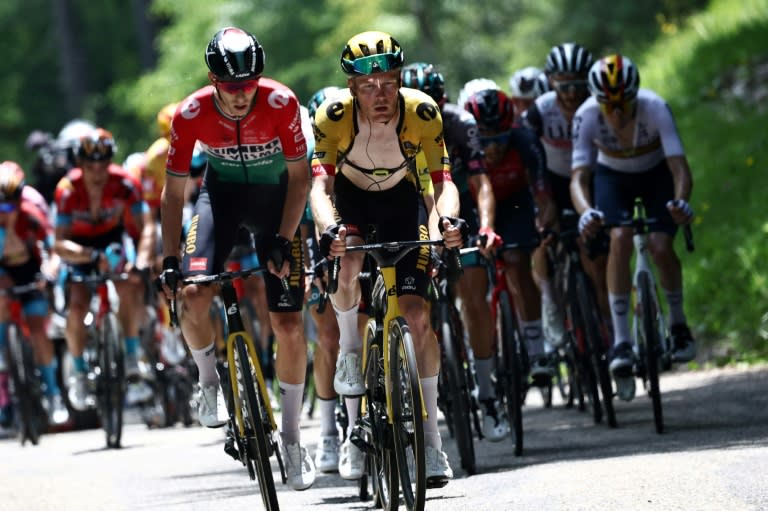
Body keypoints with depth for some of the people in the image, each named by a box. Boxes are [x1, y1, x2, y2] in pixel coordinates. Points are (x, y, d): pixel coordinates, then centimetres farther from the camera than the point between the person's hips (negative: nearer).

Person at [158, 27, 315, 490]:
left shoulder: (281, 103, -27)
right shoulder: (191, 115, -24)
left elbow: (300, 176, -16)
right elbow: (174, 193, -13)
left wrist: (283, 240, -23)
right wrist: (170, 260, -18)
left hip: (275, 194, -1)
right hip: (223, 191, 1)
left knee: (288, 322, -7)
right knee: (194, 296, -25)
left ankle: (292, 439, 8)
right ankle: (209, 378, 6)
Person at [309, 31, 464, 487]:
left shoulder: (422, 112, -29)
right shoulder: (334, 116, -31)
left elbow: (442, 179, -29)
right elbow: (320, 183, -37)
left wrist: (448, 217, -51)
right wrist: (329, 228, -57)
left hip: (401, 197, 0)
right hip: (350, 195, 0)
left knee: (418, 313, -12)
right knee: (348, 264, -34)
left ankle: (431, 436, -4)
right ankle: (350, 351, -5)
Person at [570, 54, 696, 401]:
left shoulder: (655, 109, -34)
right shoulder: (586, 116, -31)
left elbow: (680, 167, -40)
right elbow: (579, 177, -36)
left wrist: (681, 201, -61)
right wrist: (586, 212, -57)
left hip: (657, 174, -1)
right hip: (613, 177, 1)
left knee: (660, 246, -22)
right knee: (620, 239, -25)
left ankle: (678, 323, 6)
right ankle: (622, 342, -24)